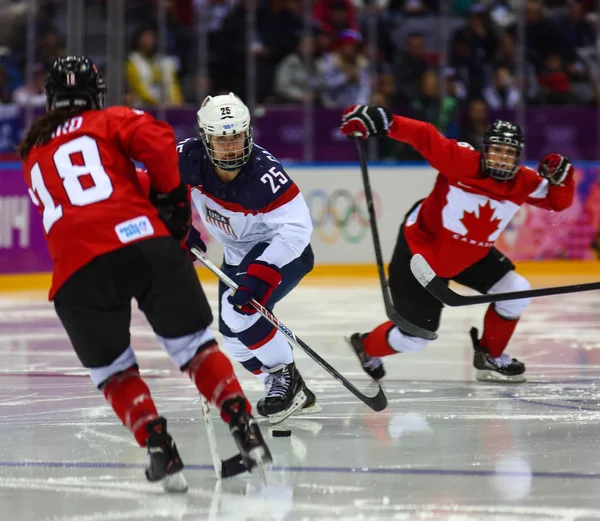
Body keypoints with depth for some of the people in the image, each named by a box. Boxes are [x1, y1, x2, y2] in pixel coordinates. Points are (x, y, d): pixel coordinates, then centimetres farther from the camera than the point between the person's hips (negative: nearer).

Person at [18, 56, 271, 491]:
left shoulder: (33, 156, 29)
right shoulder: (110, 120, 16)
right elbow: (155, 138, -4)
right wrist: (172, 195, 7)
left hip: (77, 271, 1)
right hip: (145, 243, -1)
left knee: (113, 370, 18)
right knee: (195, 345, 13)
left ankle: (160, 451, 2)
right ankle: (246, 430, 3)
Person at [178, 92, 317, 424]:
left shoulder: (264, 173, -35)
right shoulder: (190, 158, -21)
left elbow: (297, 226, -37)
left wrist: (262, 273, -44)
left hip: (284, 249, -8)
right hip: (237, 254, 8)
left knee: (240, 310, -28)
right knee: (233, 334, 9)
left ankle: (286, 378, -11)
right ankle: (295, 394, 24)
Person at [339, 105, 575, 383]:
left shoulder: (524, 182, -10)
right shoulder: (461, 161, -27)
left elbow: (559, 201, -2)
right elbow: (424, 136, -30)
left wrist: (560, 176, -23)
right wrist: (383, 122, -42)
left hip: (471, 254, 6)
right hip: (420, 250, -6)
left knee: (516, 292, -4)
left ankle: (490, 355, 20)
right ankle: (367, 347, 31)